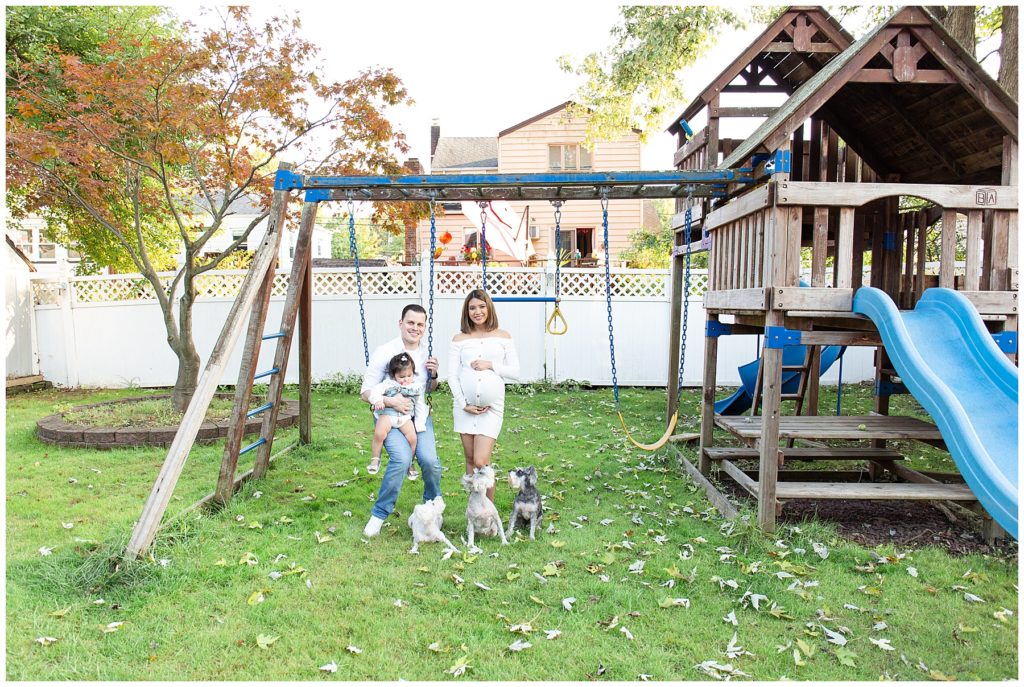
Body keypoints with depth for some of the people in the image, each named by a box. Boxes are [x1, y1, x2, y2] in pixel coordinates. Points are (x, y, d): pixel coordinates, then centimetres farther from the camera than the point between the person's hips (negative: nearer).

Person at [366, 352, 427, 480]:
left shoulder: (416, 387, 10)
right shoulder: (388, 383, 2)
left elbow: (420, 406, 13)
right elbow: (374, 391, -7)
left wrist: (420, 423, 6)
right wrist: (378, 401, -28)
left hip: (406, 417, 2)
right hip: (388, 414, -2)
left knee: (412, 438, -17)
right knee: (379, 434, -26)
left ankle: (410, 464, 5)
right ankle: (375, 460, -4)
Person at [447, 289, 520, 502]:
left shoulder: (503, 337, 6)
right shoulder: (459, 339, 7)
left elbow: (515, 372, 3)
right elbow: (452, 375, 3)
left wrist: (491, 365, -10)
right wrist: (464, 404, -6)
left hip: (491, 406, -2)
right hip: (465, 405, 2)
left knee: (481, 462, -10)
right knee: (470, 460, 9)